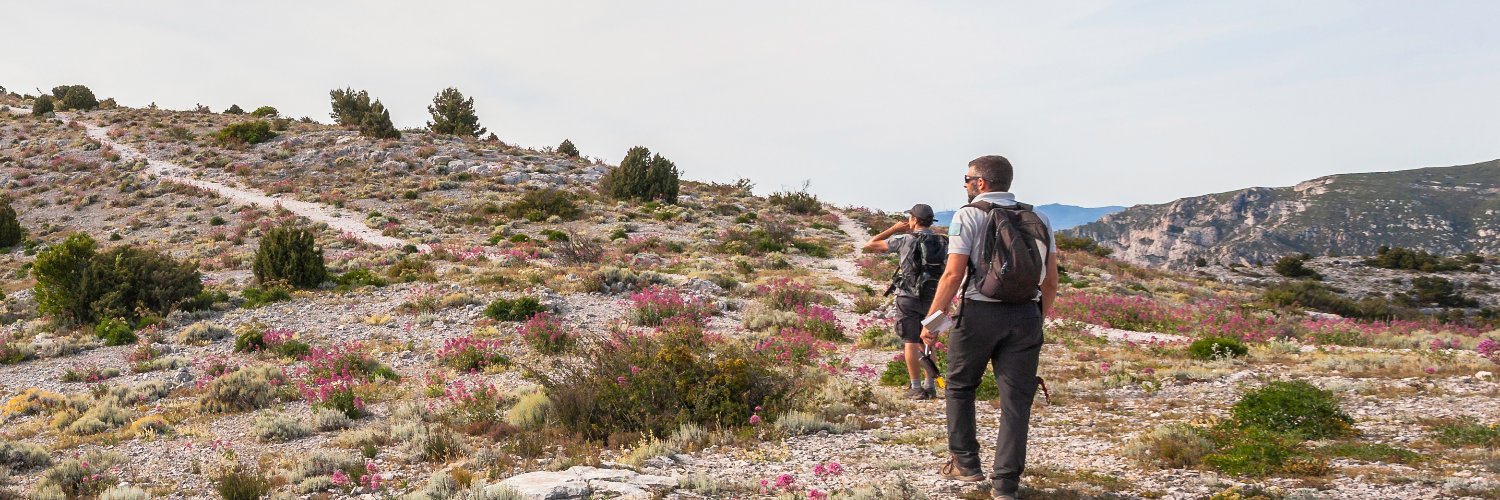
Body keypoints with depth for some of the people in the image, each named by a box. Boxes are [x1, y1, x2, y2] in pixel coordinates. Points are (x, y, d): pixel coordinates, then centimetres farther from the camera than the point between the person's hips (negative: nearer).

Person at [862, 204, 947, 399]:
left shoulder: (905, 239, -8)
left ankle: (916, 389, -1)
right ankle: (930, 386, 16)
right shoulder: (942, 242, 4)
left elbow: (869, 245, -2)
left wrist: (894, 229, 4)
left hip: (909, 297, -4)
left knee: (911, 342, 0)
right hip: (932, 300, 5)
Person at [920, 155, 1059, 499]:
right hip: (1026, 315, 4)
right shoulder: (1038, 219, 11)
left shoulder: (968, 216, -4)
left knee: (960, 386, 18)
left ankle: (965, 462, 23)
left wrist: (932, 319, -6)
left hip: (980, 312, -3)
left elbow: (954, 274, -11)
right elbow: (1051, 279, 11)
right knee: (1016, 398, 6)